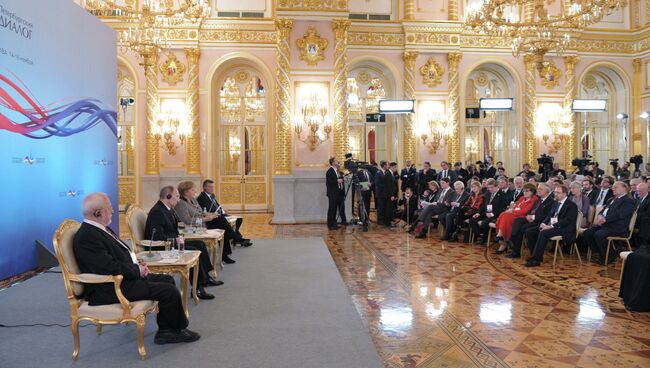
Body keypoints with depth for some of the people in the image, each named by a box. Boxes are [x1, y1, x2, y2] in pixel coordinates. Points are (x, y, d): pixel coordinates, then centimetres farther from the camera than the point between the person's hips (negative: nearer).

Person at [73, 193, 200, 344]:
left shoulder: (99, 229, 10)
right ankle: (178, 329, 10)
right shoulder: (86, 237, -22)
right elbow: (110, 268, -27)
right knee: (169, 291, -15)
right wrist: (137, 270, -14)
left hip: (126, 276, 11)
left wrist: (137, 264, 5)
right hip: (111, 289, -11)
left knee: (167, 280, 10)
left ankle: (165, 331, 10)